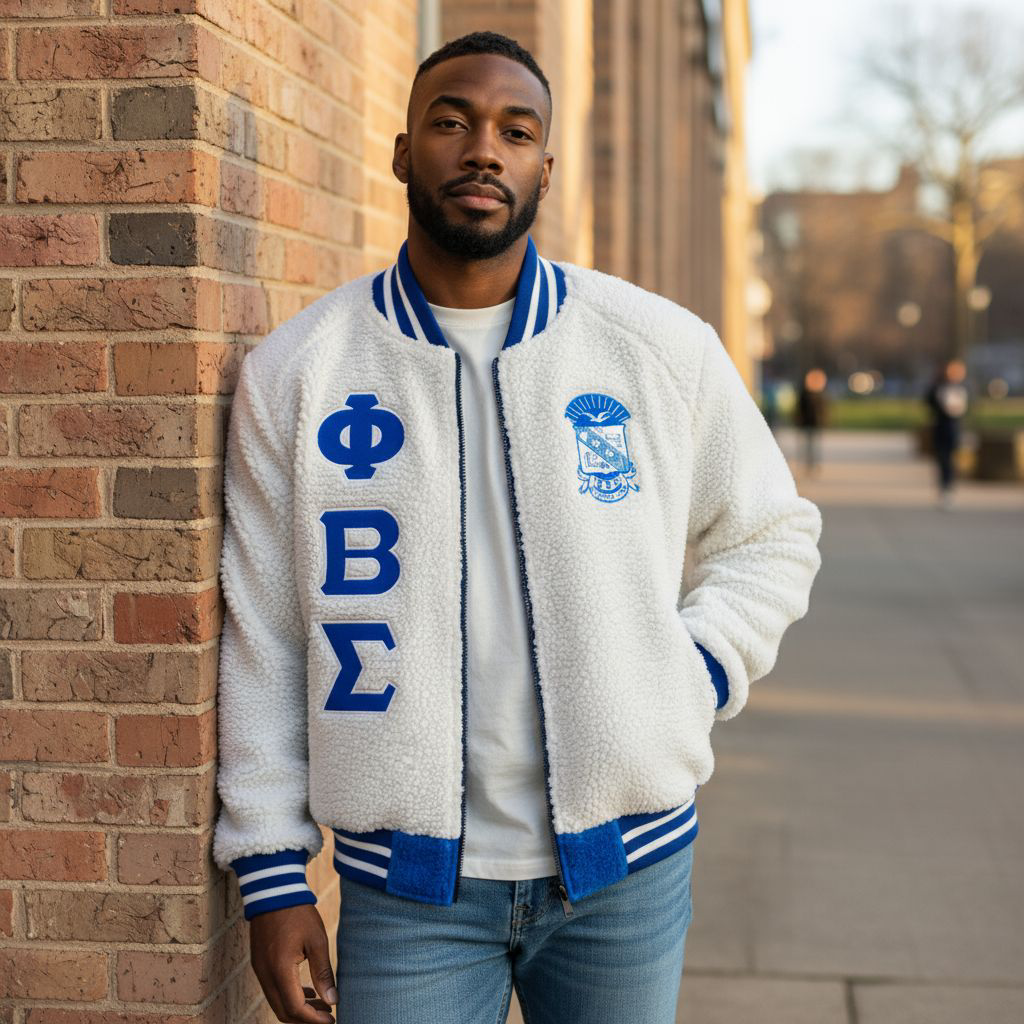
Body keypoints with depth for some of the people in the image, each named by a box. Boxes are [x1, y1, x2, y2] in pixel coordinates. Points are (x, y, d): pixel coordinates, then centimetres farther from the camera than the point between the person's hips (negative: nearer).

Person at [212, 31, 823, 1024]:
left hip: (626, 866, 1)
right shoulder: (293, 369, 0)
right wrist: (272, 874, -1)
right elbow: (262, 640, 2)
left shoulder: (664, 347, 1)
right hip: (405, 886, -1)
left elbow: (770, 537, 14)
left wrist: (688, 681, -4)